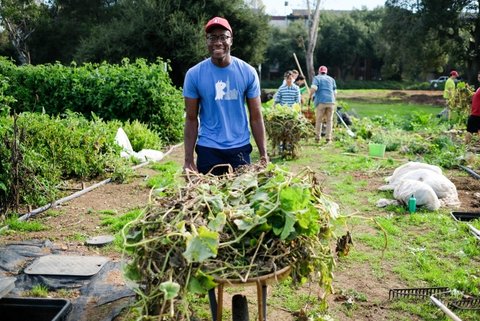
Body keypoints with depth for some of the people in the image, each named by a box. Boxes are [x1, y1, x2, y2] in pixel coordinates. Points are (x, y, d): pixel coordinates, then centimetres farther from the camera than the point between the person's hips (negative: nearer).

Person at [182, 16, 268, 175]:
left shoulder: (248, 72, -2)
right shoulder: (194, 74, -5)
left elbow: (256, 117, 1)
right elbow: (191, 120, -1)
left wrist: (263, 154, -3)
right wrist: (188, 159, -6)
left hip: (240, 149, 1)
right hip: (207, 150, -1)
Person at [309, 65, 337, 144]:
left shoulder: (317, 78, 8)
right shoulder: (331, 79, 20)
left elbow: (314, 88, -11)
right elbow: (335, 92, 17)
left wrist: (310, 95, 5)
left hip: (321, 102, -3)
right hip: (331, 102, 3)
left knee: (318, 120, 5)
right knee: (329, 120, 6)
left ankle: (317, 138, 6)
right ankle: (328, 138, 1)